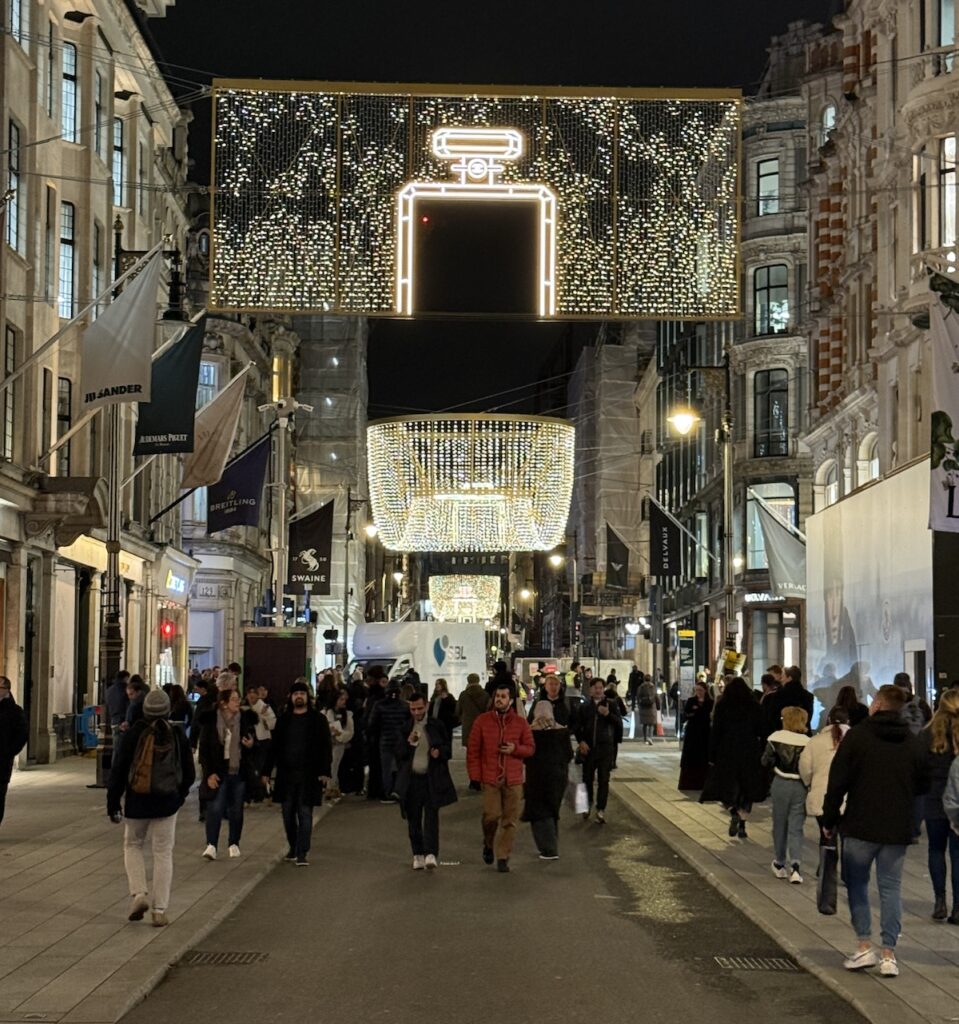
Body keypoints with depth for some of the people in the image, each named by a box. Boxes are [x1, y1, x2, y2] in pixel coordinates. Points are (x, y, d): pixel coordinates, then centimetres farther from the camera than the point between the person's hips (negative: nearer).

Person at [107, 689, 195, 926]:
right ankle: (159, 910, 4)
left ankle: (138, 893, 0)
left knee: (133, 846, 19)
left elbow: (119, 769, -6)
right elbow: (189, 773, 6)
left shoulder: (136, 733, -8)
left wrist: (113, 802, 2)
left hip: (137, 801, -1)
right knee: (163, 853, 7)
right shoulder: (177, 735, -2)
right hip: (167, 803, 1)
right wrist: (179, 795, 23)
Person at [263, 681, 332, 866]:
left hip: (309, 774, -4)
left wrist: (325, 771, -11)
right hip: (286, 774, 4)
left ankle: (302, 853, -5)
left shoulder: (318, 719, 1)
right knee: (288, 814, 9)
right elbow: (274, 746, 13)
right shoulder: (283, 720, 10)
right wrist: (266, 771, 8)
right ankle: (293, 848, 25)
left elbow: (326, 747, -2)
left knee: (305, 813, -5)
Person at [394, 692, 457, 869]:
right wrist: (409, 743, -14)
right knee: (413, 819, 5)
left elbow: (448, 748, 11)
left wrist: (440, 752, -11)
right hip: (411, 779, 2)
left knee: (431, 816, -9)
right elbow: (398, 755, 4)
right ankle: (418, 855, 14)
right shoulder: (405, 728, 6)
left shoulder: (437, 725, 3)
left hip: (432, 779, -2)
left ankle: (431, 854, -14)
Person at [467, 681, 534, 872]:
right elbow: (473, 750, 2)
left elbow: (530, 748, 9)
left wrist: (515, 748, -11)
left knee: (510, 820, 1)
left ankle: (503, 857, 11)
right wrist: (475, 775, -4)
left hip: (513, 779, 1)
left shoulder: (521, 723, 4)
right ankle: (489, 844, 20)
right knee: (491, 815, -9)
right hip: (490, 778, -1)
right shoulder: (482, 721, 1)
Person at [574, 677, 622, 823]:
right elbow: (578, 726, 8)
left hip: (605, 747, -2)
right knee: (587, 778, 7)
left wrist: (608, 714, -19)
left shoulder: (610, 705, 3)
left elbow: (619, 724, -3)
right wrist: (581, 741, -6)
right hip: (588, 747, 2)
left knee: (603, 779, -3)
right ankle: (588, 804, 28)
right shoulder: (585, 706, 7)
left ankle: (601, 810, 1)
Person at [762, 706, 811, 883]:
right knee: (796, 828, 4)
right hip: (800, 787, -1)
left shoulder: (776, 738, -7)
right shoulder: (807, 742, -11)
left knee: (779, 825, 16)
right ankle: (795, 865, -12)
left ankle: (779, 864, 27)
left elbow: (766, 762, -4)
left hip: (781, 784, 1)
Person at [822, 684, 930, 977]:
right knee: (891, 888, 7)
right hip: (898, 830, 3)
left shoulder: (857, 736, -8)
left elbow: (837, 782, -9)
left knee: (856, 884, 11)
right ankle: (888, 954, 5)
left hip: (860, 826, -3)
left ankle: (865, 946, 6)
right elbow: (923, 785, 11)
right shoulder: (913, 744, 4)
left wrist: (829, 820, -1)